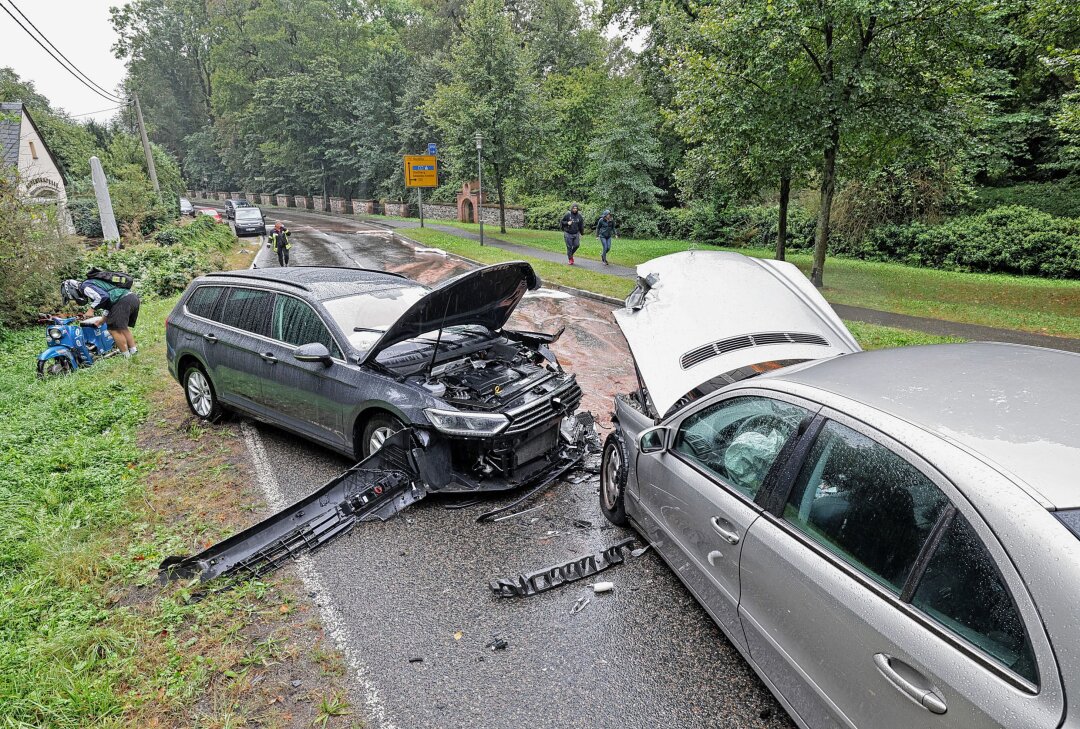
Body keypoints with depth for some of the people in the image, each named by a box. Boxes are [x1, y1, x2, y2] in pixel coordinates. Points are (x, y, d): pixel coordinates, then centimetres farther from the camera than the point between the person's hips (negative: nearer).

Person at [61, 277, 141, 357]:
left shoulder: (85, 286, 3)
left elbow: (103, 296, -16)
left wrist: (91, 309, -7)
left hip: (123, 300, -10)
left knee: (113, 329, -3)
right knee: (122, 328, 21)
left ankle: (127, 358, -3)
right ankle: (134, 353, 17)